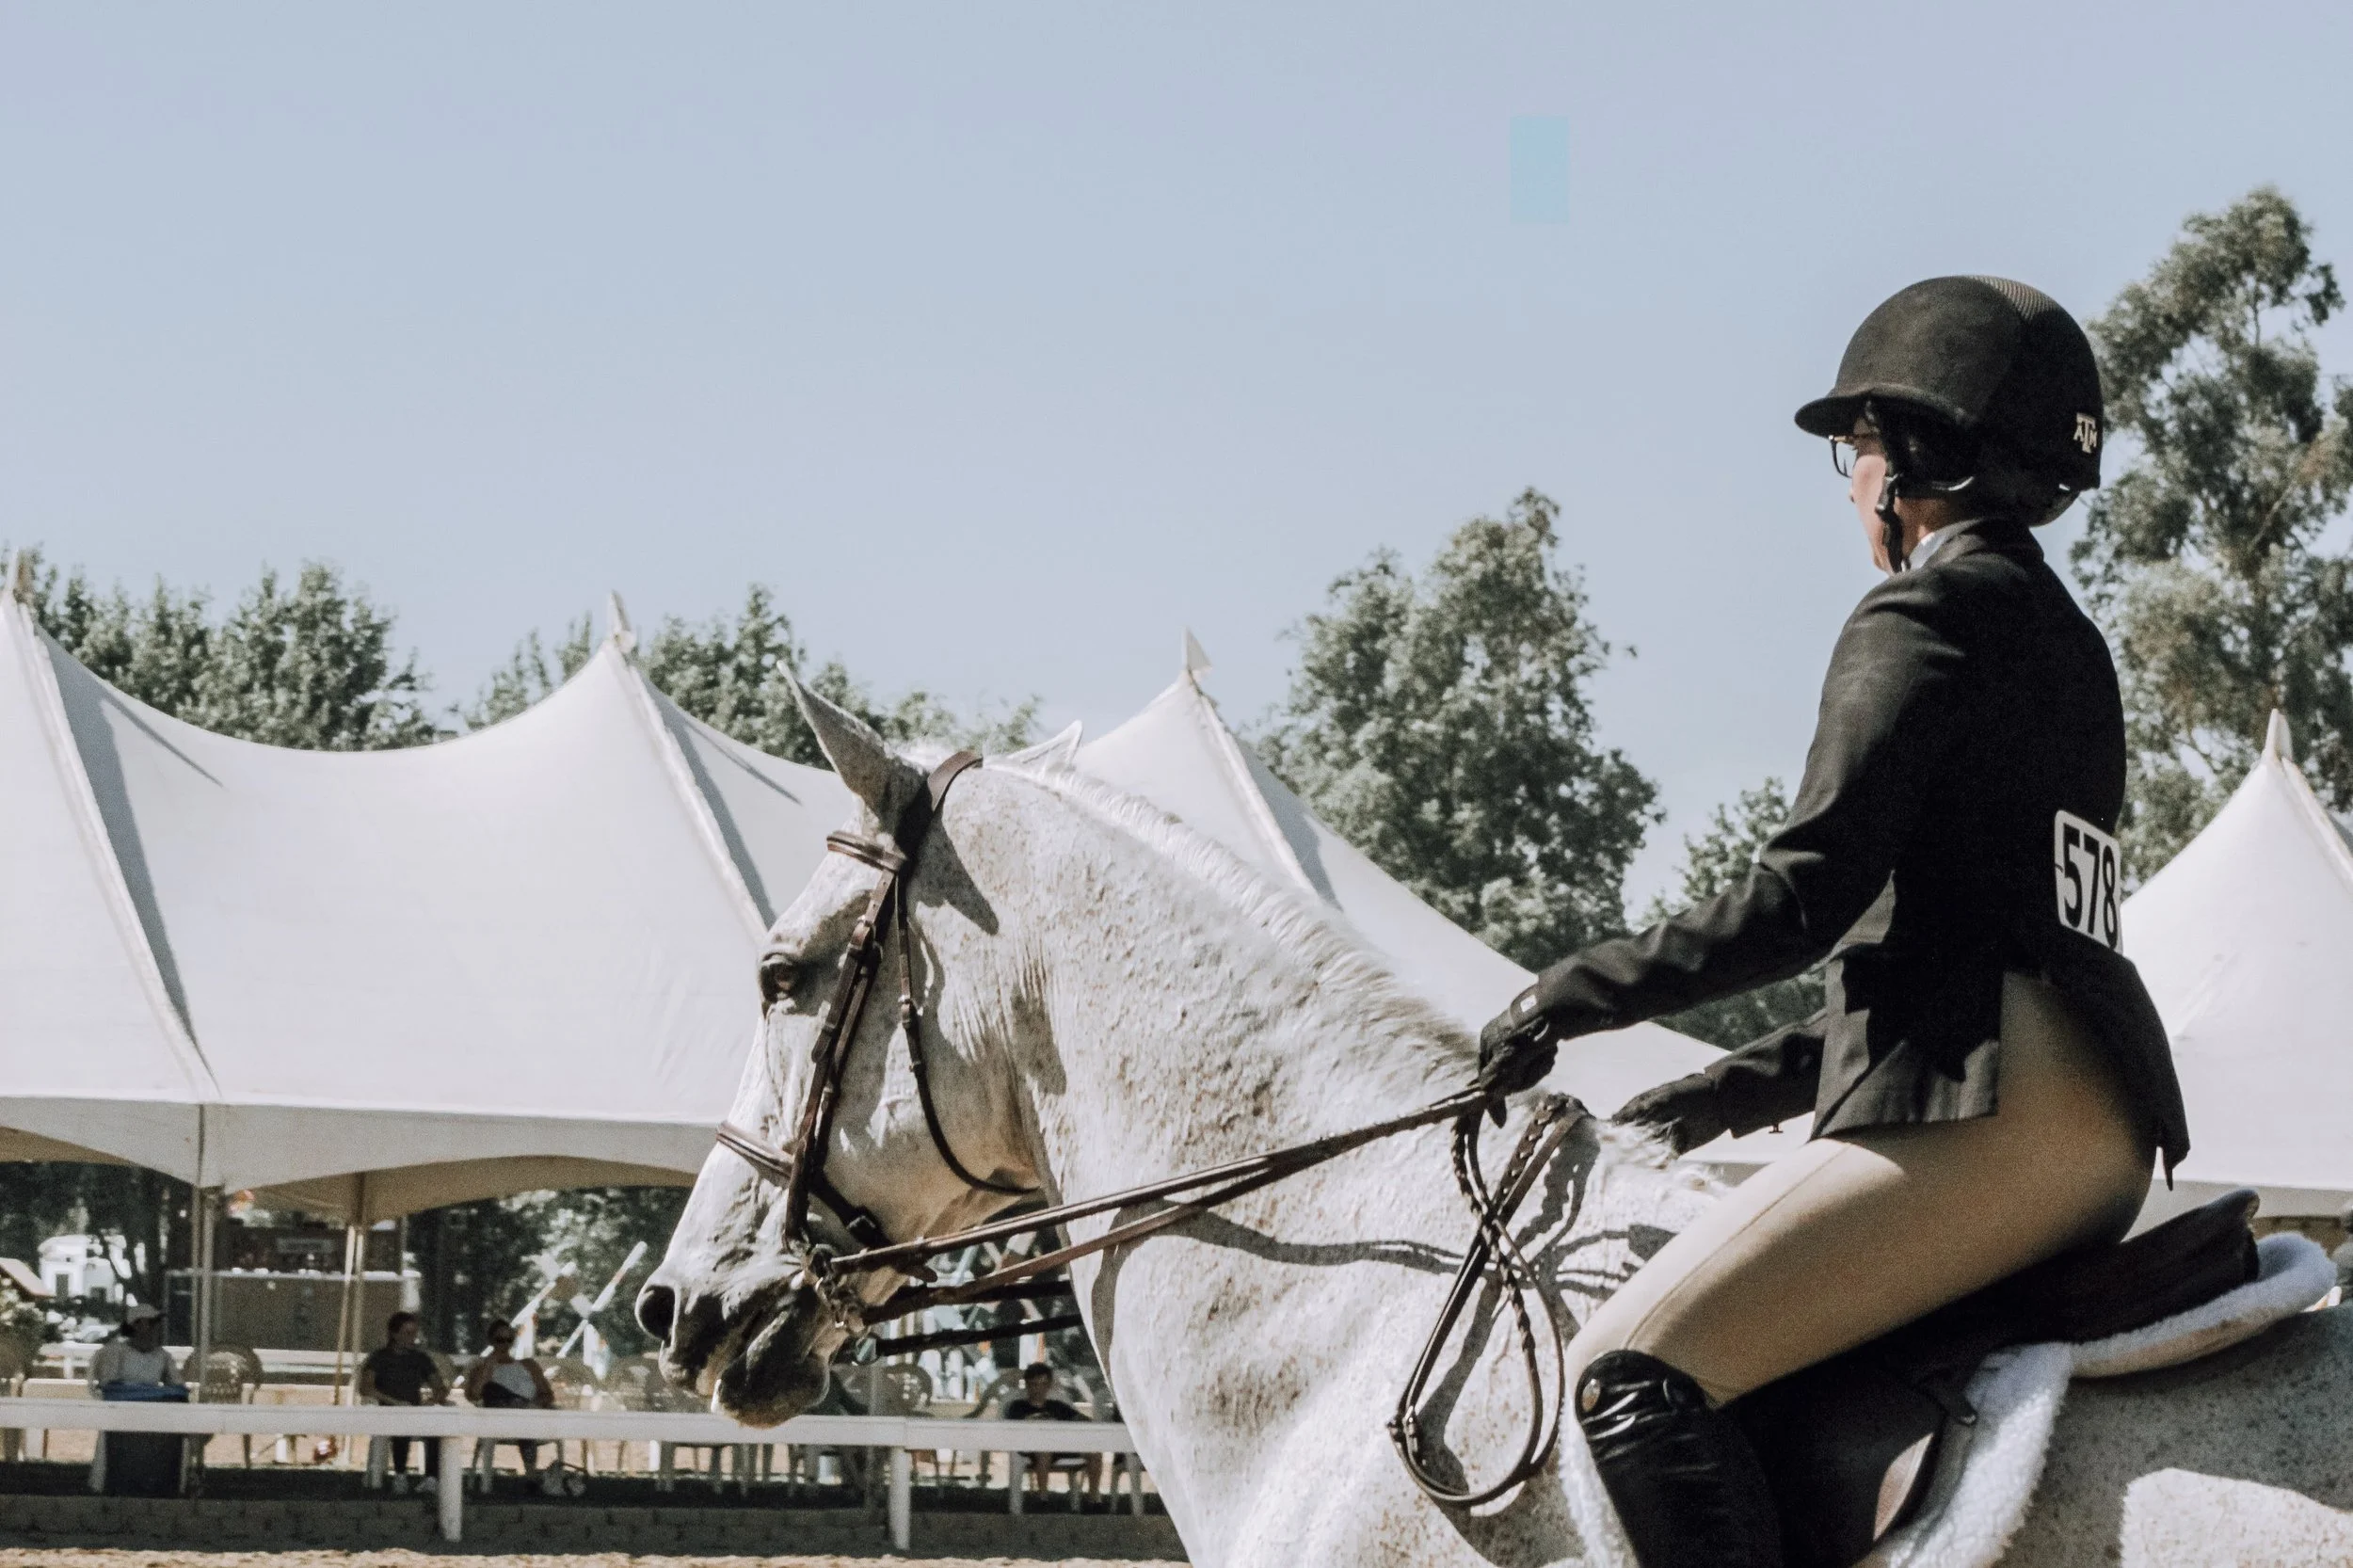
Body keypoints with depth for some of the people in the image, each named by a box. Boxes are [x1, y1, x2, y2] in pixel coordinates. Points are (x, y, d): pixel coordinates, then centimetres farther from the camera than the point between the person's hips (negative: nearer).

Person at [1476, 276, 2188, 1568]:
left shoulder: (1925, 616, -5)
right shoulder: (2067, 643, 24)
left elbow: (1803, 899, -14)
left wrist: (1579, 992, -4)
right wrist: (1754, 1084, 25)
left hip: (1986, 1118, -10)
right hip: (2101, 1137, 10)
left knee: (1629, 1374, -17)